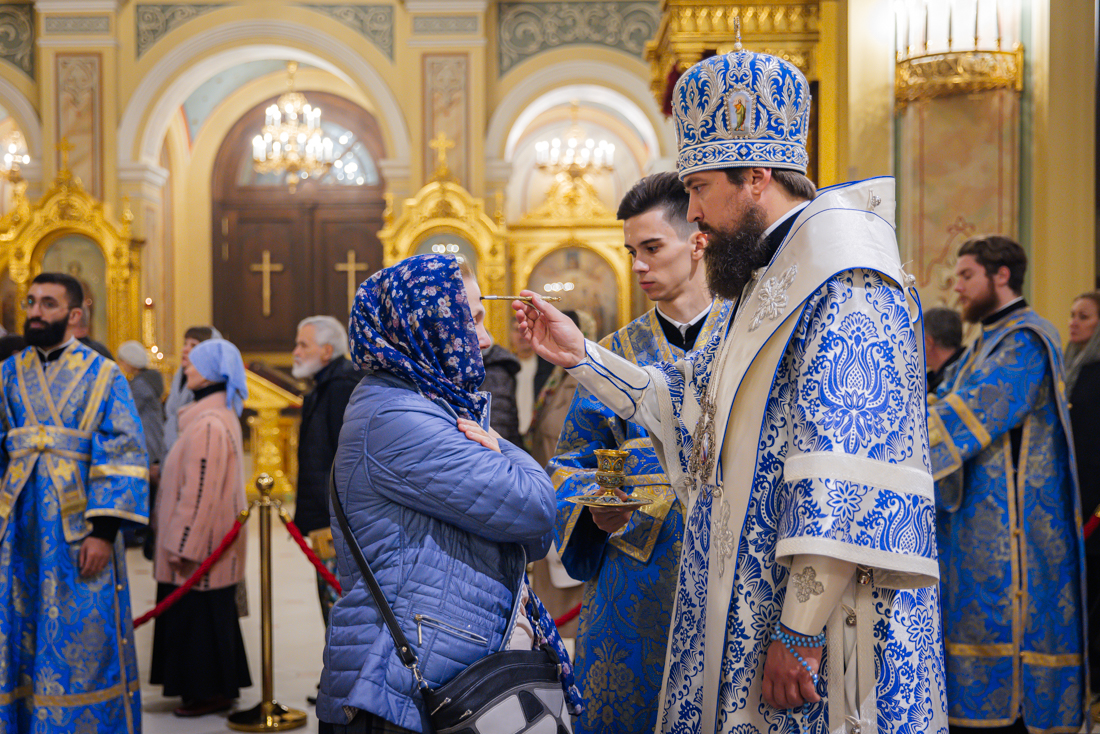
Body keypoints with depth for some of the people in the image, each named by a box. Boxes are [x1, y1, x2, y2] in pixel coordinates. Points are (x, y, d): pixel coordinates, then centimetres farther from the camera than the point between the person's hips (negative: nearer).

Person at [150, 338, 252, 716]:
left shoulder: (209, 424, -21)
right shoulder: (222, 415, 12)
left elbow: (200, 491, -23)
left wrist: (184, 546, -20)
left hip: (203, 542, -10)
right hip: (212, 542, 10)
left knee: (199, 614, 0)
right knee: (210, 613, 16)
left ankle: (211, 691, 9)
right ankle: (218, 687, 24)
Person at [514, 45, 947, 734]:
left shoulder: (845, 286, -16)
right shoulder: (772, 282, 17)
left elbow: (841, 484, -23)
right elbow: (688, 401, 24)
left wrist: (802, 630, -24)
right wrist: (583, 356, 18)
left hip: (822, 613, -10)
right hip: (749, 608, 10)